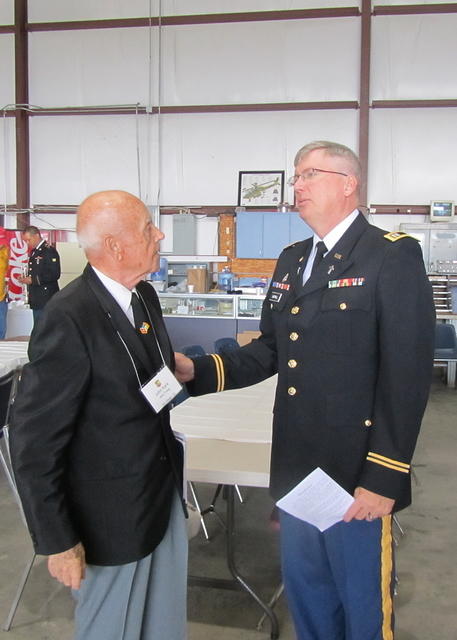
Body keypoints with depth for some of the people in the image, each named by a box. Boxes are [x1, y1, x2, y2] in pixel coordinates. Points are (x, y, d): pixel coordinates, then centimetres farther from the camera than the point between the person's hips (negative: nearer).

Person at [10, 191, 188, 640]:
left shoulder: (144, 295, 0)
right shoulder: (69, 317, -24)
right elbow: (34, 441, -19)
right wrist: (57, 540, -16)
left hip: (165, 494, 7)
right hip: (113, 516, -7)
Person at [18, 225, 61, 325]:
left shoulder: (49, 251, -11)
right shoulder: (33, 252, 17)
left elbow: (55, 274, -20)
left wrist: (33, 280, -19)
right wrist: (26, 278, 4)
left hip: (46, 300, -9)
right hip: (36, 300, 9)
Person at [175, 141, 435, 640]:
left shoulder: (393, 256, -12)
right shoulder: (291, 261, 11)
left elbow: (407, 374, -17)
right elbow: (269, 350, 11)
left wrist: (383, 477, -18)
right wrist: (198, 371, -4)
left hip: (357, 475, -6)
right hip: (296, 468, 7)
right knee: (305, 592, 23)